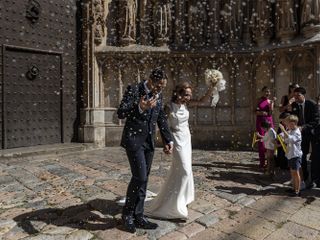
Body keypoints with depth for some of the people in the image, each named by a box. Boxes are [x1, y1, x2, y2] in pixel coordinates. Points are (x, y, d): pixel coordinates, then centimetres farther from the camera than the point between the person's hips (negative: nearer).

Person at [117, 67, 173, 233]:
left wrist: (168, 140, 9)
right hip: (133, 139, -6)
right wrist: (140, 108, -34)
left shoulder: (159, 95, 7)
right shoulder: (133, 90, -10)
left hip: (149, 142, 6)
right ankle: (127, 213, 12)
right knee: (140, 177, -12)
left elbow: (162, 119, 13)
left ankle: (138, 216, 22)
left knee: (143, 179, 9)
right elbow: (120, 113, -18)